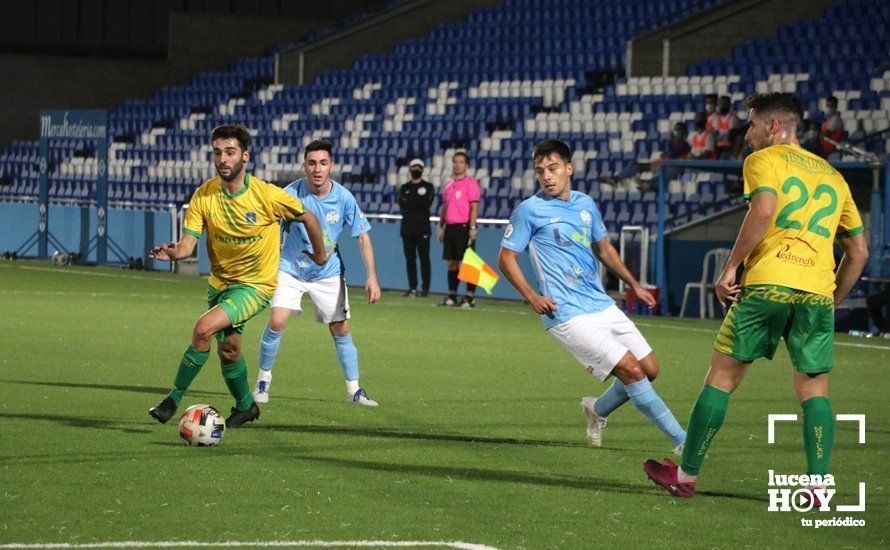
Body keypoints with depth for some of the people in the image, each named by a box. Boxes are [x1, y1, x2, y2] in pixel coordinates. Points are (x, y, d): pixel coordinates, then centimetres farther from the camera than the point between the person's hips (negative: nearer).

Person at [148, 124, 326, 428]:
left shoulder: (268, 195, -18)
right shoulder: (203, 195, -10)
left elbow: (307, 217, -2)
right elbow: (188, 241, -16)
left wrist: (320, 255, 11)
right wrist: (174, 252, -40)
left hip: (255, 285, -5)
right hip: (220, 283, 5)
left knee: (204, 329, -23)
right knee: (228, 352, 14)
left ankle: (173, 399, -11)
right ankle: (245, 406, 42)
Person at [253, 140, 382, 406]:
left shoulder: (344, 198, -14)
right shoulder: (291, 194, -18)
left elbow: (363, 236, -6)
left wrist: (371, 276, -13)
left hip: (328, 273, 2)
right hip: (290, 269, -2)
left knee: (341, 329, 1)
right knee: (277, 321, -18)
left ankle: (354, 389, 15)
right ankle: (264, 377, 2)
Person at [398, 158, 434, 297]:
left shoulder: (428, 187, 8)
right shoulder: (404, 188, 16)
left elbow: (427, 204, -7)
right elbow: (403, 205, 1)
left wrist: (411, 203, -5)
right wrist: (419, 202, -8)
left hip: (422, 228, -3)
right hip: (407, 227, 3)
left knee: (424, 258, -6)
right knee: (410, 259, 2)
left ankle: (425, 287, -2)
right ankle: (412, 288, 5)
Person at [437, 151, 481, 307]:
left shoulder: (470, 183, -5)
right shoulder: (449, 184, 15)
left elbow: (474, 207, -10)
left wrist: (472, 227, -18)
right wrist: (440, 226, 15)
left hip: (464, 227, -7)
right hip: (450, 227, 7)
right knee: (452, 262, 8)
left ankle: (470, 297, -5)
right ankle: (452, 296, 12)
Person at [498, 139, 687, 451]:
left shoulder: (586, 204, 12)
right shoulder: (530, 210, -5)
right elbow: (506, 259, -1)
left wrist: (634, 285, 24)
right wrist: (531, 296, -14)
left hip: (603, 306, 7)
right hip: (567, 316, -7)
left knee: (650, 369, 6)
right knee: (631, 370, -15)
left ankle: (598, 410, 30)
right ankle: (682, 440, -8)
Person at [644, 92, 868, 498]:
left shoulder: (763, 160, 7)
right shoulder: (833, 176, 24)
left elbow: (763, 211, -13)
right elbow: (858, 252, 22)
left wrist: (731, 267, -9)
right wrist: (832, 303, 26)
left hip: (767, 283, -4)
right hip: (817, 292, 4)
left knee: (722, 377, 4)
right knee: (814, 391, 8)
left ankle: (686, 476, 10)